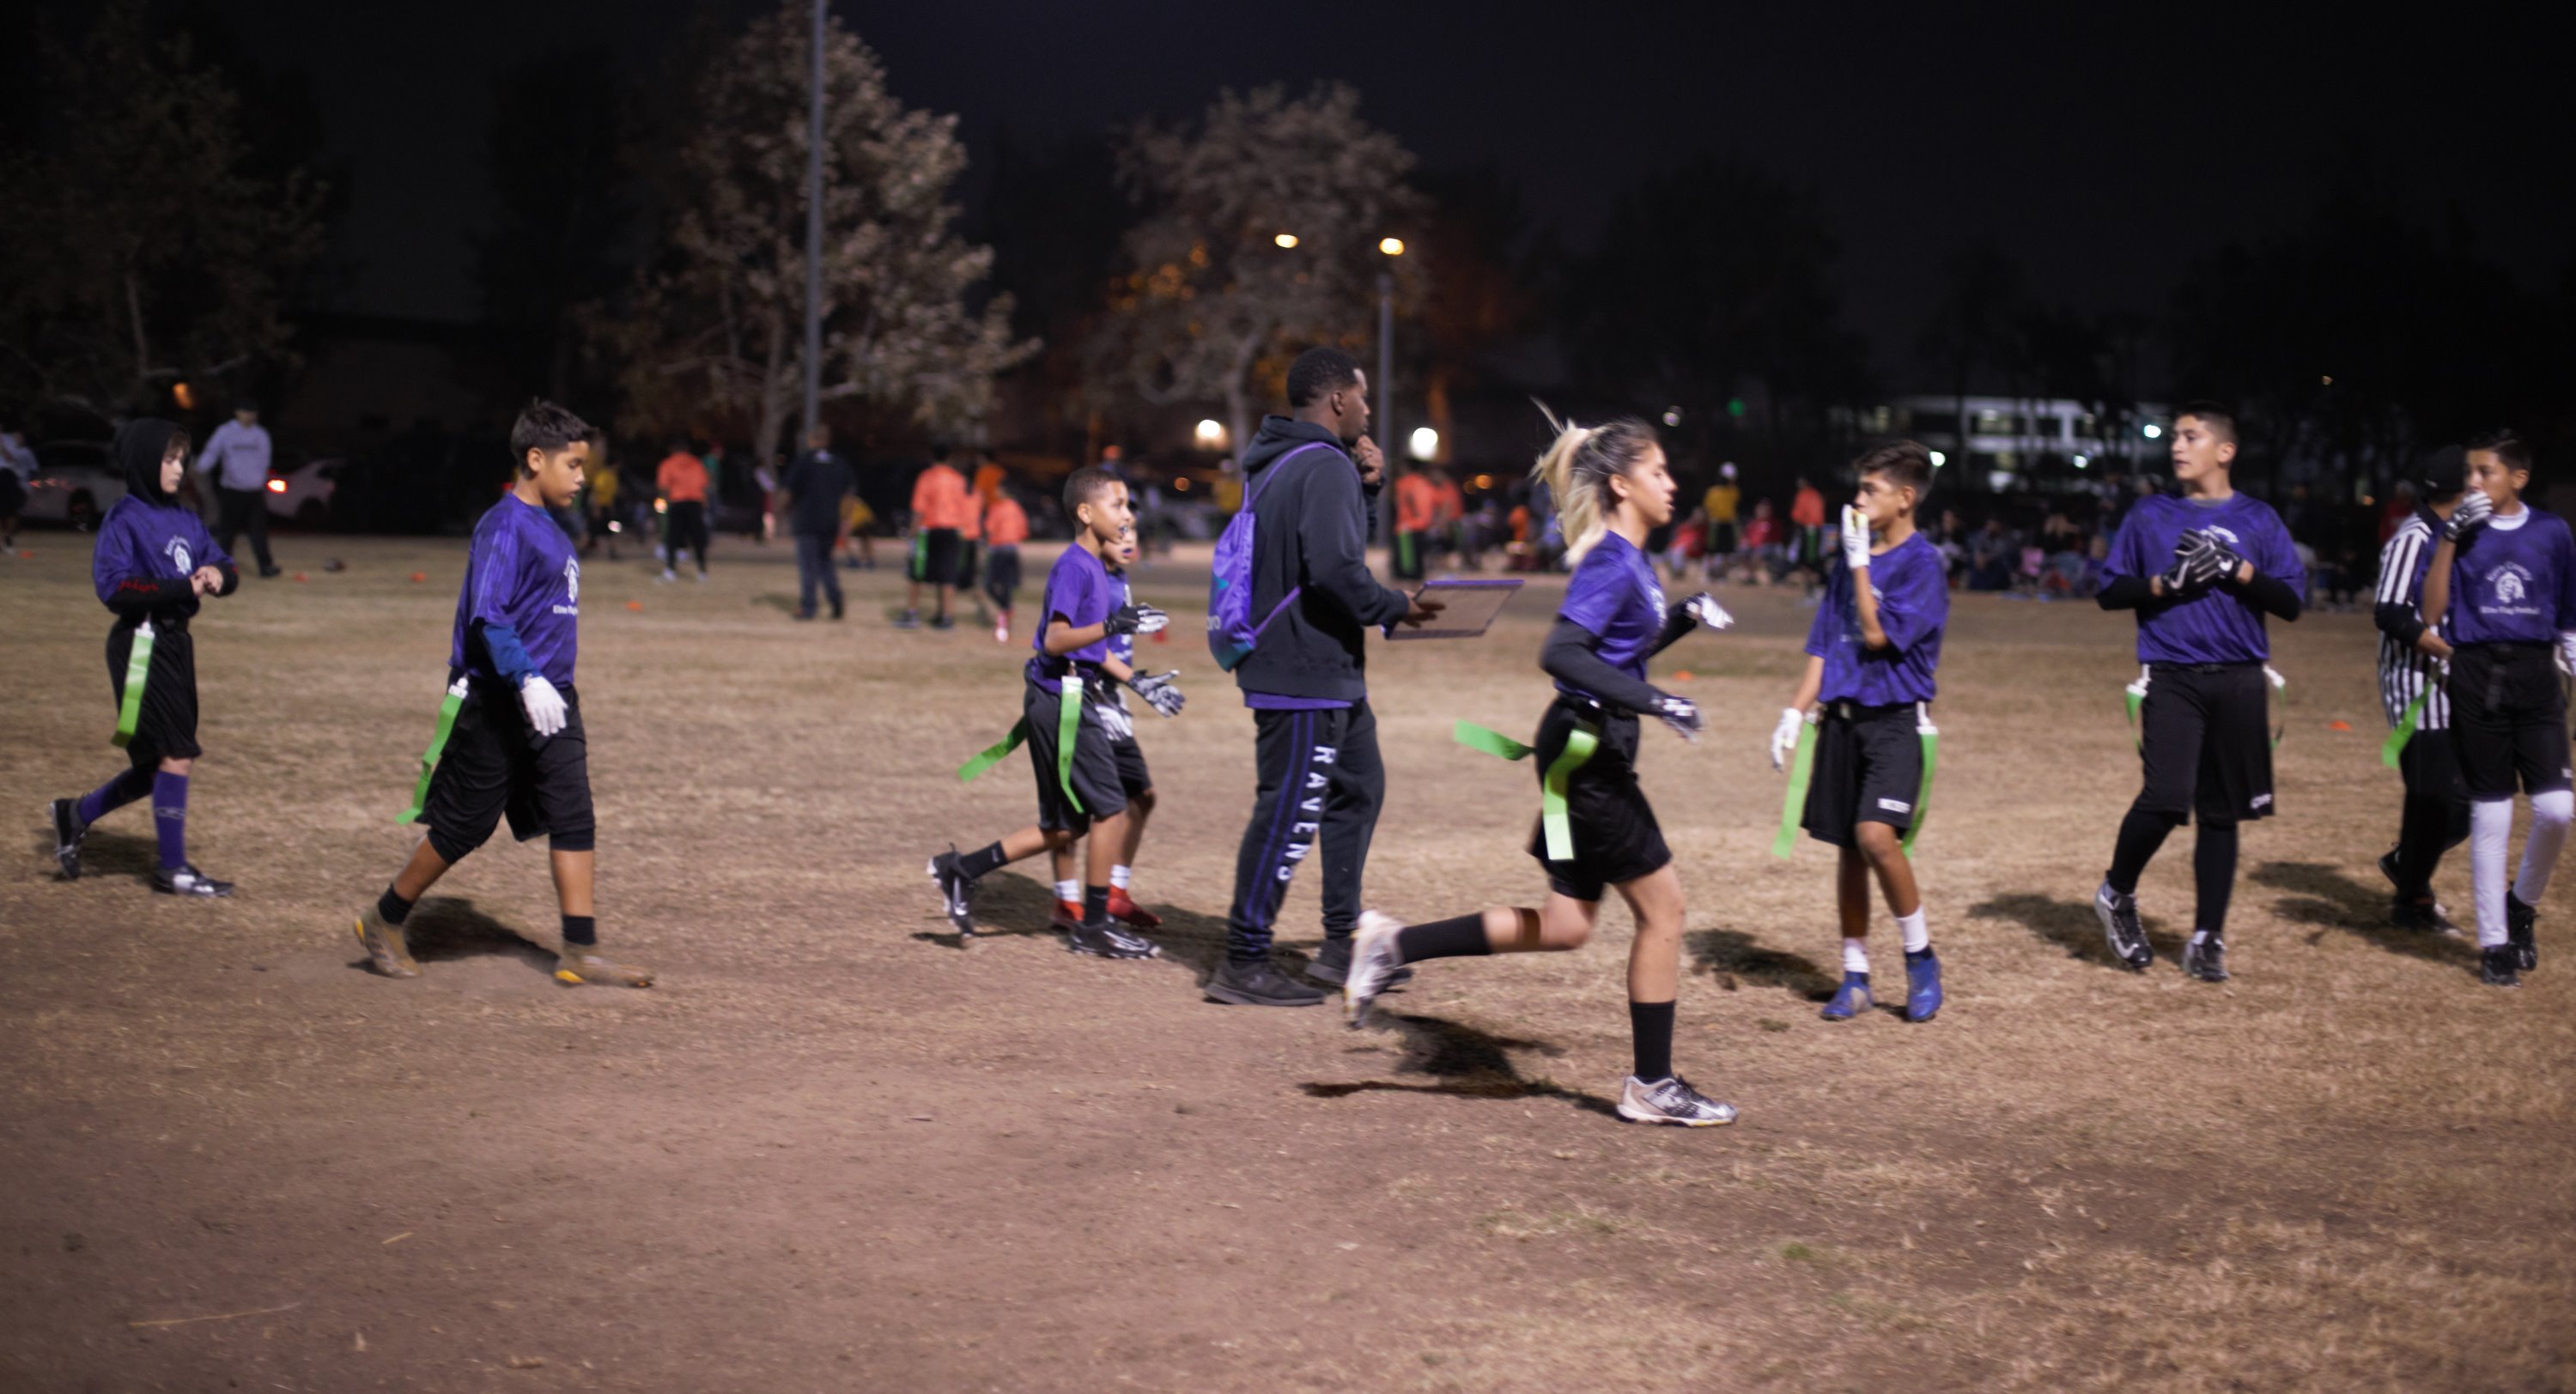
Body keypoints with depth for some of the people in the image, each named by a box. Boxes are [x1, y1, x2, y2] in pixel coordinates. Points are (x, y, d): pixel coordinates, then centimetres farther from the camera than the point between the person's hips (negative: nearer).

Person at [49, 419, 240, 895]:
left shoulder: (186, 520, 12)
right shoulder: (124, 519, -10)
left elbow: (226, 566, 14)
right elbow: (114, 587, -18)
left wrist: (218, 576, -10)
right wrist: (182, 589, -22)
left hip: (176, 642, 8)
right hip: (142, 645, -8)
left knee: (160, 765, 13)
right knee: (176, 755, -6)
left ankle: (76, 814, 31)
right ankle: (173, 868, 5)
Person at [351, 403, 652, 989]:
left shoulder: (549, 529, 13)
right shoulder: (504, 525, -15)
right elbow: (487, 616, -24)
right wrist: (527, 680, -34)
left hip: (548, 701, 8)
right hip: (497, 704, -8)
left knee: (574, 817, 0)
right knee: (463, 824, 2)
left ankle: (580, 951, 1)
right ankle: (385, 922, 20)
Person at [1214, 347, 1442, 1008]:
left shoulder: (1275, 460, 14)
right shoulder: (1325, 467, -17)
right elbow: (1334, 569, -28)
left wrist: (1365, 482, 8)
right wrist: (1397, 608, -13)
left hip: (1328, 671, 11)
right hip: (1306, 673, -11)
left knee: (1359, 787, 20)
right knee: (1289, 813, -6)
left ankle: (1343, 946, 26)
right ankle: (1243, 965, -1)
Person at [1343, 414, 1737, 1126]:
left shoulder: (1631, 560, 13)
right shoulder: (1611, 563, -16)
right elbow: (1562, 653, -28)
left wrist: (1684, 620, 12)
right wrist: (1655, 702, -31)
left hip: (1590, 754, 10)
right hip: (1586, 753, -10)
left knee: (1566, 926, 12)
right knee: (1663, 907, -1)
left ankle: (1394, 944, 15)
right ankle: (1652, 1086, 9)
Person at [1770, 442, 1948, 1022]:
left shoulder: (1923, 562, -8)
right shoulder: (1851, 559, 12)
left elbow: (1877, 635, -16)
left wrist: (1860, 563, -10)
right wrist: (1795, 714, 9)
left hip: (1896, 720, -6)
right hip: (1842, 718, 6)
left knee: (1876, 836, -21)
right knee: (1849, 849, 9)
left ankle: (1922, 957, -3)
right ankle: (1855, 977, 18)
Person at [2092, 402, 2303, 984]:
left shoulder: (2258, 520, 7)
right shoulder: (2149, 515, 8)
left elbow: (2291, 602, 3)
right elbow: (2109, 591, 7)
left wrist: (2238, 570, -10)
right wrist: (2164, 583, -8)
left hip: (2239, 682, 2)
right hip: (2172, 679, -1)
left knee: (2222, 812, 5)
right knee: (2166, 798, -17)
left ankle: (2207, 938, 15)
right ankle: (2117, 894, 8)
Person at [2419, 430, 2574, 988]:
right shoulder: (2461, 531, 2)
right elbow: (2432, 614, -8)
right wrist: (2450, 539, -14)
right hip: (2475, 676, -1)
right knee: (2490, 814, 2)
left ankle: (2522, 903, 16)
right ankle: (2494, 943, 11)